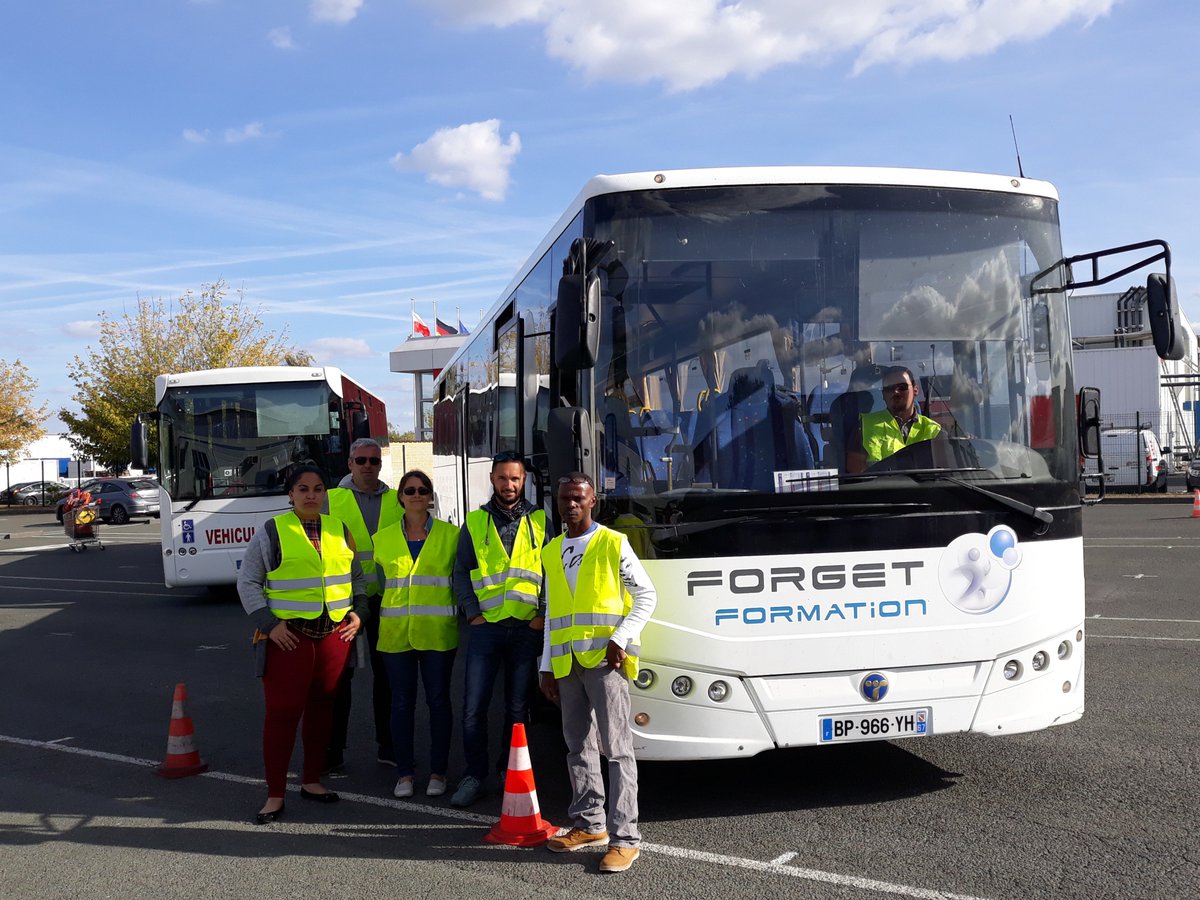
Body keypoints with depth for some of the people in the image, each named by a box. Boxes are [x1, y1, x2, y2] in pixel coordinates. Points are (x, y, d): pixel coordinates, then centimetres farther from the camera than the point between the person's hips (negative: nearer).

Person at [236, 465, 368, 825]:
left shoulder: (339, 530, 11)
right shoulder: (271, 532, -2)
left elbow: (356, 575, 21)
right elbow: (247, 582, -1)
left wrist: (357, 612, 7)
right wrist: (269, 624, -10)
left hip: (334, 634, 4)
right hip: (288, 636, -4)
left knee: (322, 709, 12)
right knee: (282, 712, -5)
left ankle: (312, 781, 26)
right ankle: (275, 795, 4)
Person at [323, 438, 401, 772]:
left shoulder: (396, 501, 9)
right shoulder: (331, 499, 2)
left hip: (386, 599, 2)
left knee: (386, 672, 10)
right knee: (339, 674, 2)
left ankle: (388, 745, 21)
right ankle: (333, 750, 12)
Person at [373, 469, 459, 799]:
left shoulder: (450, 535, 3)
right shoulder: (383, 538, 8)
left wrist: (464, 613, 1)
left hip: (438, 632, -1)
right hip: (396, 632, 2)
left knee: (438, 700, 5)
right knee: (402, 703, 5)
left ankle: (438, 772, 16)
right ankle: (404, 773, 16)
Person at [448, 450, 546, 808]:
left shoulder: (540, 522, 7)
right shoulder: (475, 523, 8)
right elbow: (461, 573, 9)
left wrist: (543, 614, -3)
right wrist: (472, 612, -2)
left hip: (527, 628, 0)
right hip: (486, 627, 0)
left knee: (518, 707, 9)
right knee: (473, 707, -1)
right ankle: (474, 776, 11)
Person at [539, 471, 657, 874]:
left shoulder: (614, 544, -1)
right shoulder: (551, 552, 15)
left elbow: (647, 595, 0)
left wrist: (621, 638, -11)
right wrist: (547, 665, 14)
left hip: (604, 659, -6)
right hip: (566, 662, 6)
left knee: (616, 746, -6)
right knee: (578, 746, 11)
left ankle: (624, 837, -4)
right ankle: (589, 824, 22)